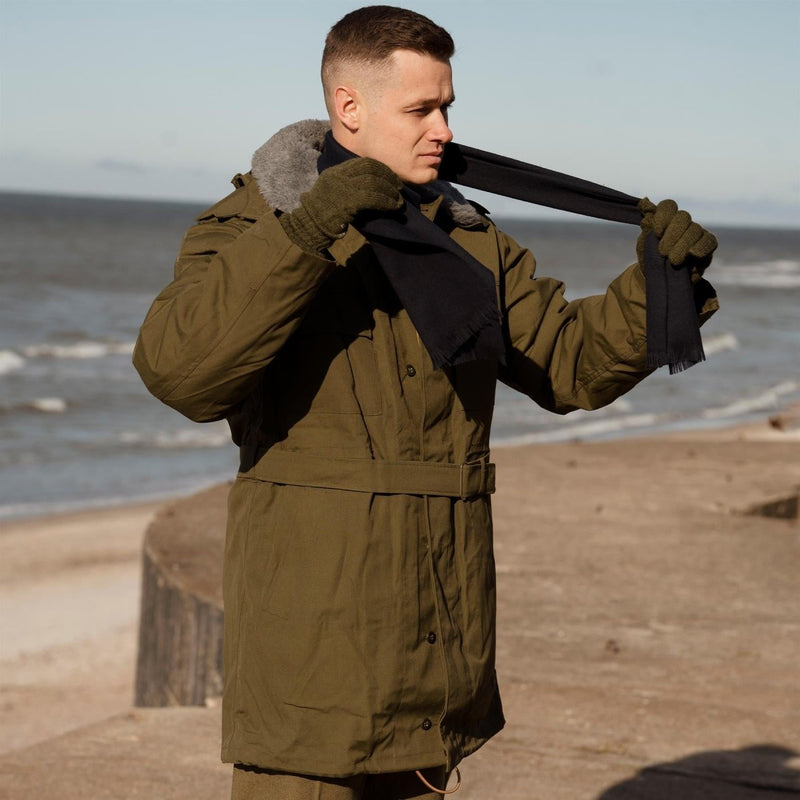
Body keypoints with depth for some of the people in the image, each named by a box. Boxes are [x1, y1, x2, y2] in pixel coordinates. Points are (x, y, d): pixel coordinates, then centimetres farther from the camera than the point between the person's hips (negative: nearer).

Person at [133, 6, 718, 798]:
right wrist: (307, 228, -32)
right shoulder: (255, 225, -7)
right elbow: (180, 370, -25)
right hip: (311, 617, -6)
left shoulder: (467, 240, 13)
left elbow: (574, 361, 11)